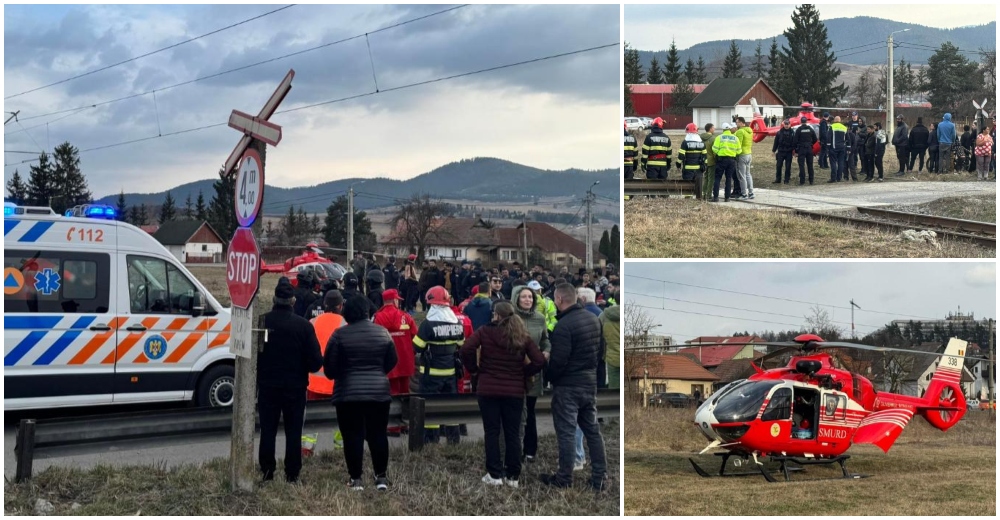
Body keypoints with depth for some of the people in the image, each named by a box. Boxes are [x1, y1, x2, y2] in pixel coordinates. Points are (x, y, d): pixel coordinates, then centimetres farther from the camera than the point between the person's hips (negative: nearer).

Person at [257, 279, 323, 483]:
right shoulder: (303, 325, -10)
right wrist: (305, 368, 12)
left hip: (267, 385, 1)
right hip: (295, 386, -1)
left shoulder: (261, 322, -7)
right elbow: (315, 361, -10)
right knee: (293, 432, 6)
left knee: (267, 430, 9)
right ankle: (292, 474, 5)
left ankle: (267, 472, 10)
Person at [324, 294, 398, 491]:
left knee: (353, 436, 3)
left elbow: (329, 366, -4)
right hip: (379, 391, 3)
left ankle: (356, 479, 4)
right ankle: (381, 476, 12)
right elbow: (392, 361, 10)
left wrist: (335, 376, 18)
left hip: (348, 393, -3)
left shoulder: (340, 335, -8)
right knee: (378, 434, 11)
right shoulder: (382, 332, 2)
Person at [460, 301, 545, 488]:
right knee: (513, 433, 8)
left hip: (488, 389, -2)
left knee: (492, 432, 5)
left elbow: (466, 350, -15)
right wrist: (523, 374, 10)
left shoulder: (485, 331, -4)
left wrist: (475, 370, 0)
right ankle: (512, 476, 10)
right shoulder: (522, 336, 2)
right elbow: (539, 361, -4)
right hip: (514, 391, 2)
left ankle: (494, 474, 5)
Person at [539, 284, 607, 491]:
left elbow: (558, 361, -21)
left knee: (566, 433, 0)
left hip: (568, 387, -8)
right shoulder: (594, 319, 5)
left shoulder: (564, 325, -21)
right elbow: (601, 347, 13)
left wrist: (548, 377, -3)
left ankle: (564, 479, 6)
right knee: (593, 430, 13)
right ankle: (600, 477, 16)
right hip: (590, 383, 8)